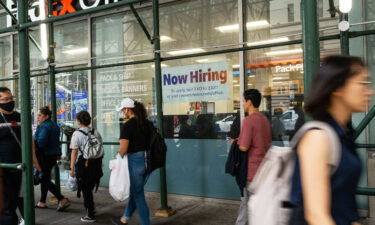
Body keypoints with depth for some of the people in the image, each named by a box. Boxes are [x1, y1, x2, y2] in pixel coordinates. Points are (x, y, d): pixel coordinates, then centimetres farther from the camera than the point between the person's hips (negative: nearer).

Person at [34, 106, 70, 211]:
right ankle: (42, 202, 26)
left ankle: (62, 200, -8)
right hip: (53, 155, 10)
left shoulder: (43, 126, -17)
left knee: (45, 180, -3)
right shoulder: (54, 125, 13)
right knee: (44, 178, 17)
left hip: (44, 156, -10)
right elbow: (56, 141, 16)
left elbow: (40, 142, -25)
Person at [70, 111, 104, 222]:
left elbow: (74, 152, -12)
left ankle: (90, 215, 13)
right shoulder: (96, 132, 6)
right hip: (96, 164, 5)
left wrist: (72, 169, -7)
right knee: (90, 189, 20)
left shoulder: (77, 134, -10)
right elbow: (101, 149, 9)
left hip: (83, 165, -5)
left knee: (86, 190, 7)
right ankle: (90, 209, 30)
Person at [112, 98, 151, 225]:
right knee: (135, 191, 21)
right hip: (145, 160, 8)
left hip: (134, 162, -8)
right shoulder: (146, 123, 4)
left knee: (138, 195, 7)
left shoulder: (127, 126, -17)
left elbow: (123, 150, -20)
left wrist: (119, 152, 0)